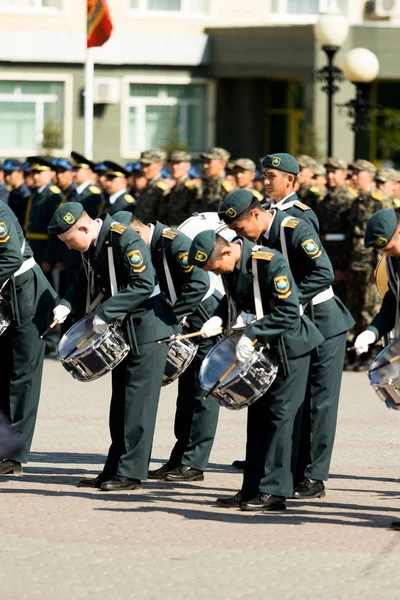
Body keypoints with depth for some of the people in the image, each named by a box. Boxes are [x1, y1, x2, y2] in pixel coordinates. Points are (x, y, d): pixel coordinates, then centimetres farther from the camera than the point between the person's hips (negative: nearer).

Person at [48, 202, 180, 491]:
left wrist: (106, 312, -26)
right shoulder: (91, 246, 4)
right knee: (120, 401, 12)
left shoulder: (126, 240, -22)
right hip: (124, 331, 9)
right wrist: (67, 304, 0)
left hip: (147, 328, -9)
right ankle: (115, 469, 16)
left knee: (138, 400, -7)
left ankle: (131, 472, -4)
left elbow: (144, 284, -27)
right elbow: (87, 281, 19)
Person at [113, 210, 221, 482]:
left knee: (202, 393, -6)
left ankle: (194, 463, -5)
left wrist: (173, 315, -27)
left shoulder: (174, 243, -21)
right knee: (186, 391, 12)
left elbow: (200, 283, -29)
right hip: (187, 323, 10)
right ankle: (180, 458, 17)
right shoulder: (150, 248, 6)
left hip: (208, 320, -10)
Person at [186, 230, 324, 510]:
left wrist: (252, 335, -29)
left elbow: (289, 311, -27)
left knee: (281, 416, -8)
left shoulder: (271, 263, -26)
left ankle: (274, 492, -7)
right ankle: (253, 489, 15)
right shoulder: (229, 267, -2)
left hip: (289, 347, -8)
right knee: (258, 416, 10)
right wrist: (219, 319, -4)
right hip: (262, 349, 8)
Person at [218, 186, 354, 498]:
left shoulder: (296, 230, -19)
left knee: (320, 402, -4)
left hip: (323, 325, -8)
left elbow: (323, 273, -28)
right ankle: (295, 472, 14)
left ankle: (314, 478, -2)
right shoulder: (259, 239, 4)